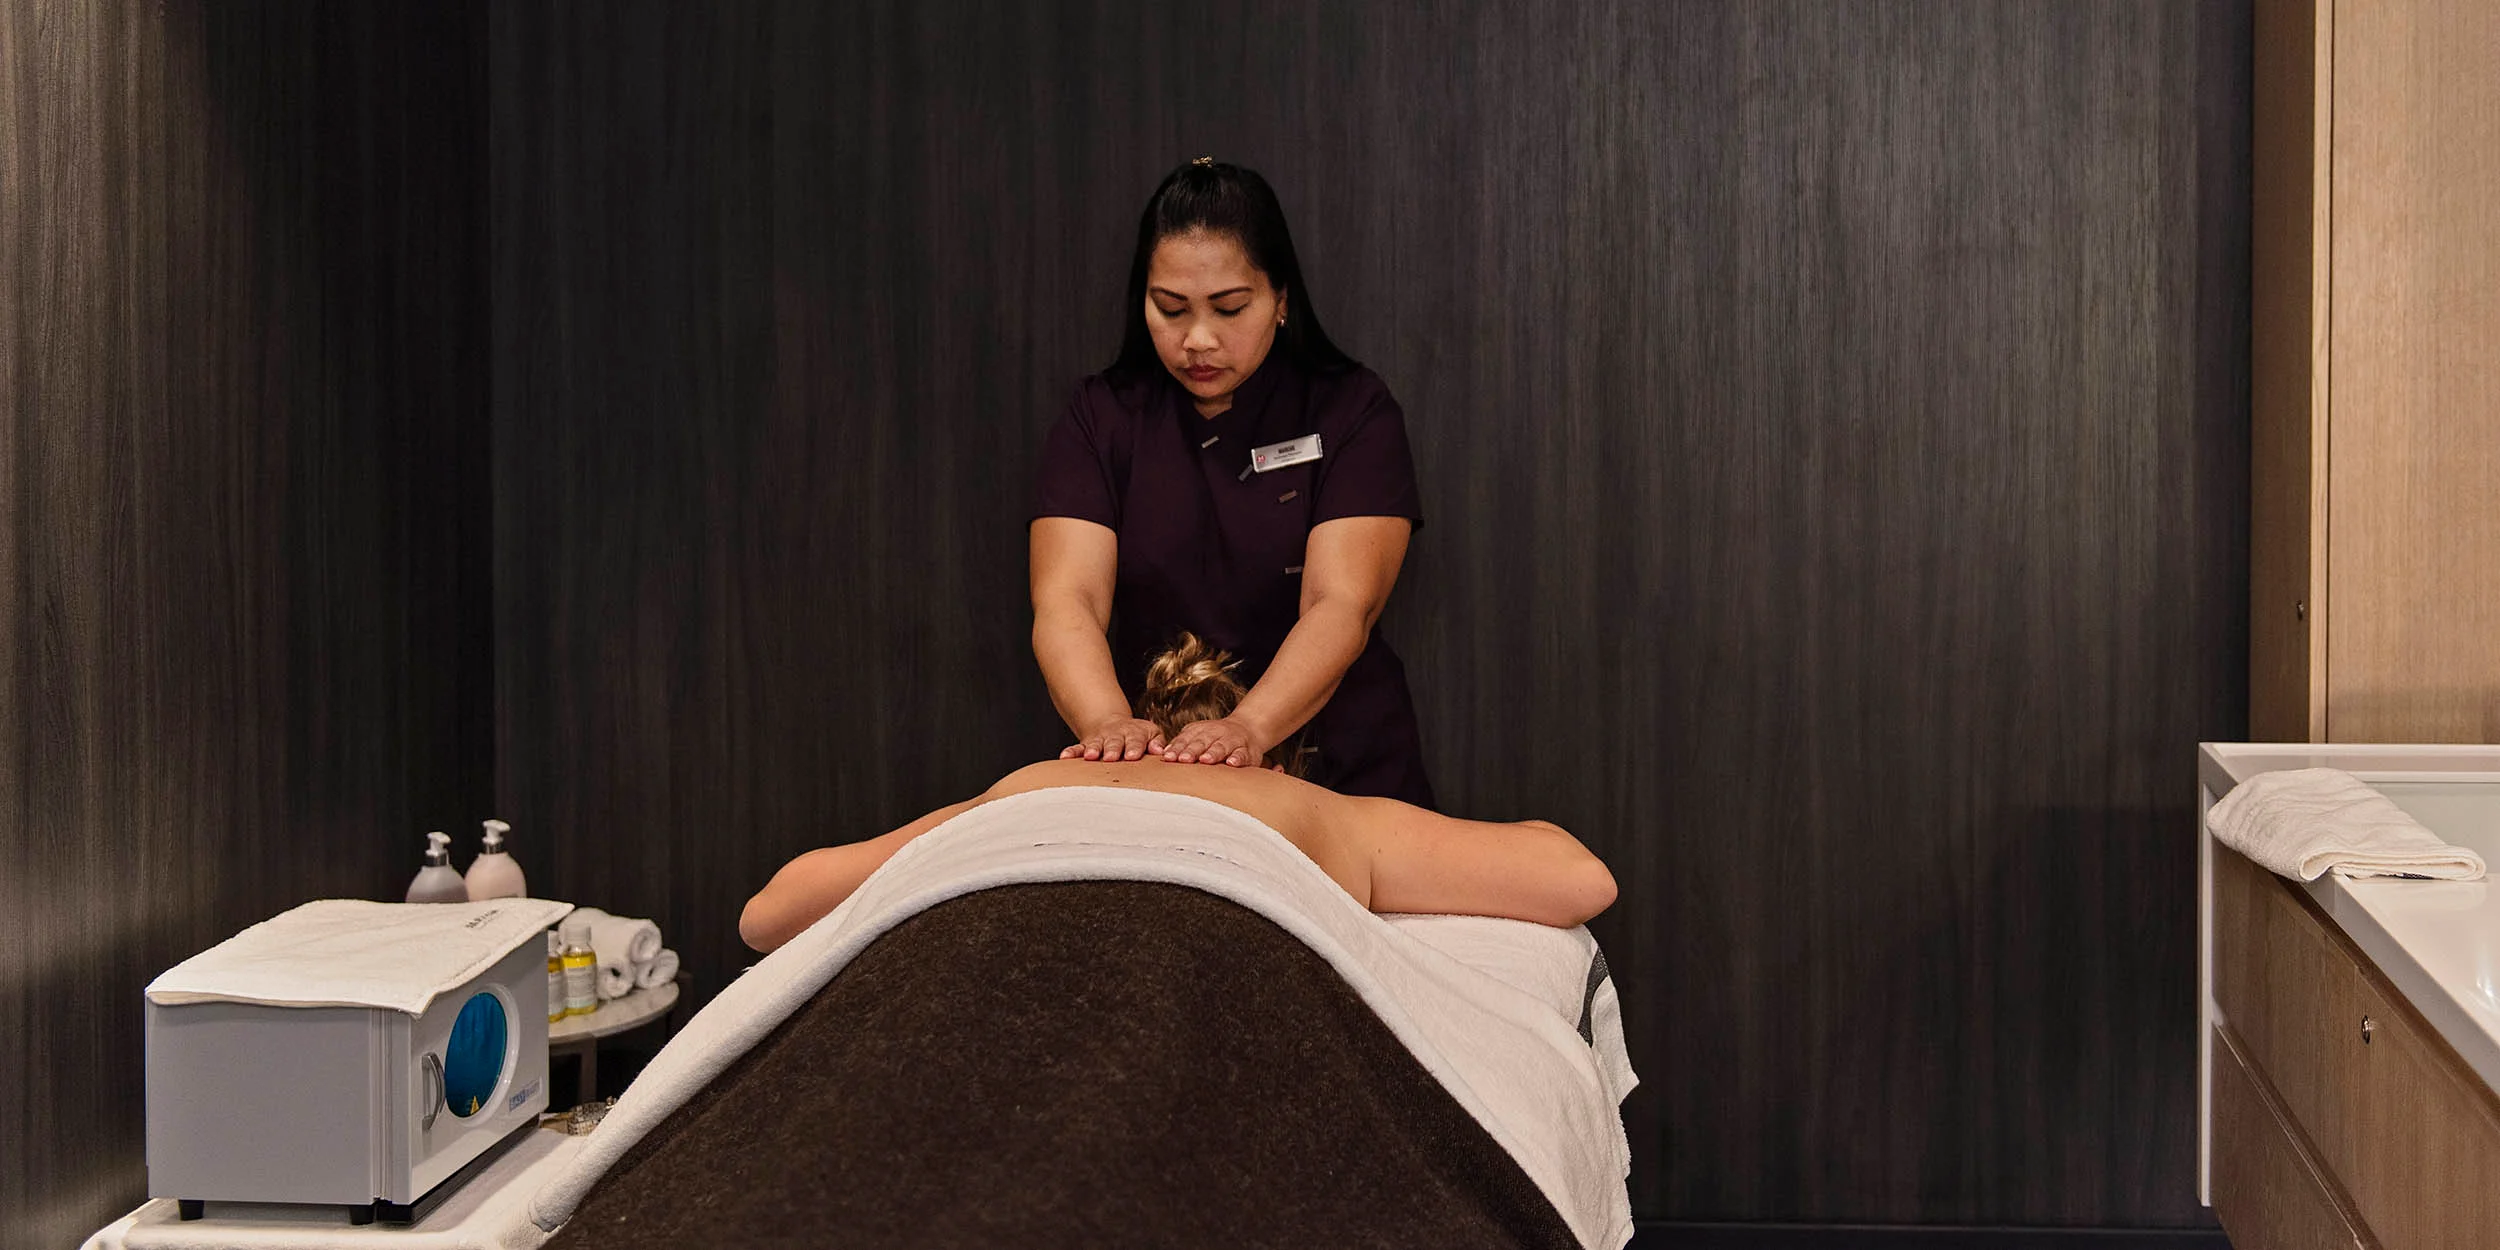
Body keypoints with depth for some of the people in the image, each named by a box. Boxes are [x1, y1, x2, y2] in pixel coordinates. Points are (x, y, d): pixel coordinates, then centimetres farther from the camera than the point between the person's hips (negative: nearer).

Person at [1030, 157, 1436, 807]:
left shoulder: (1353, 412, 2)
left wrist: (1248, 729, -30)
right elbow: (1066, 601, -7)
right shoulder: (1101, 419, 7)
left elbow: (1341, 606, -11)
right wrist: (1110, 725, -28)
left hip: (1340, 775, -1)